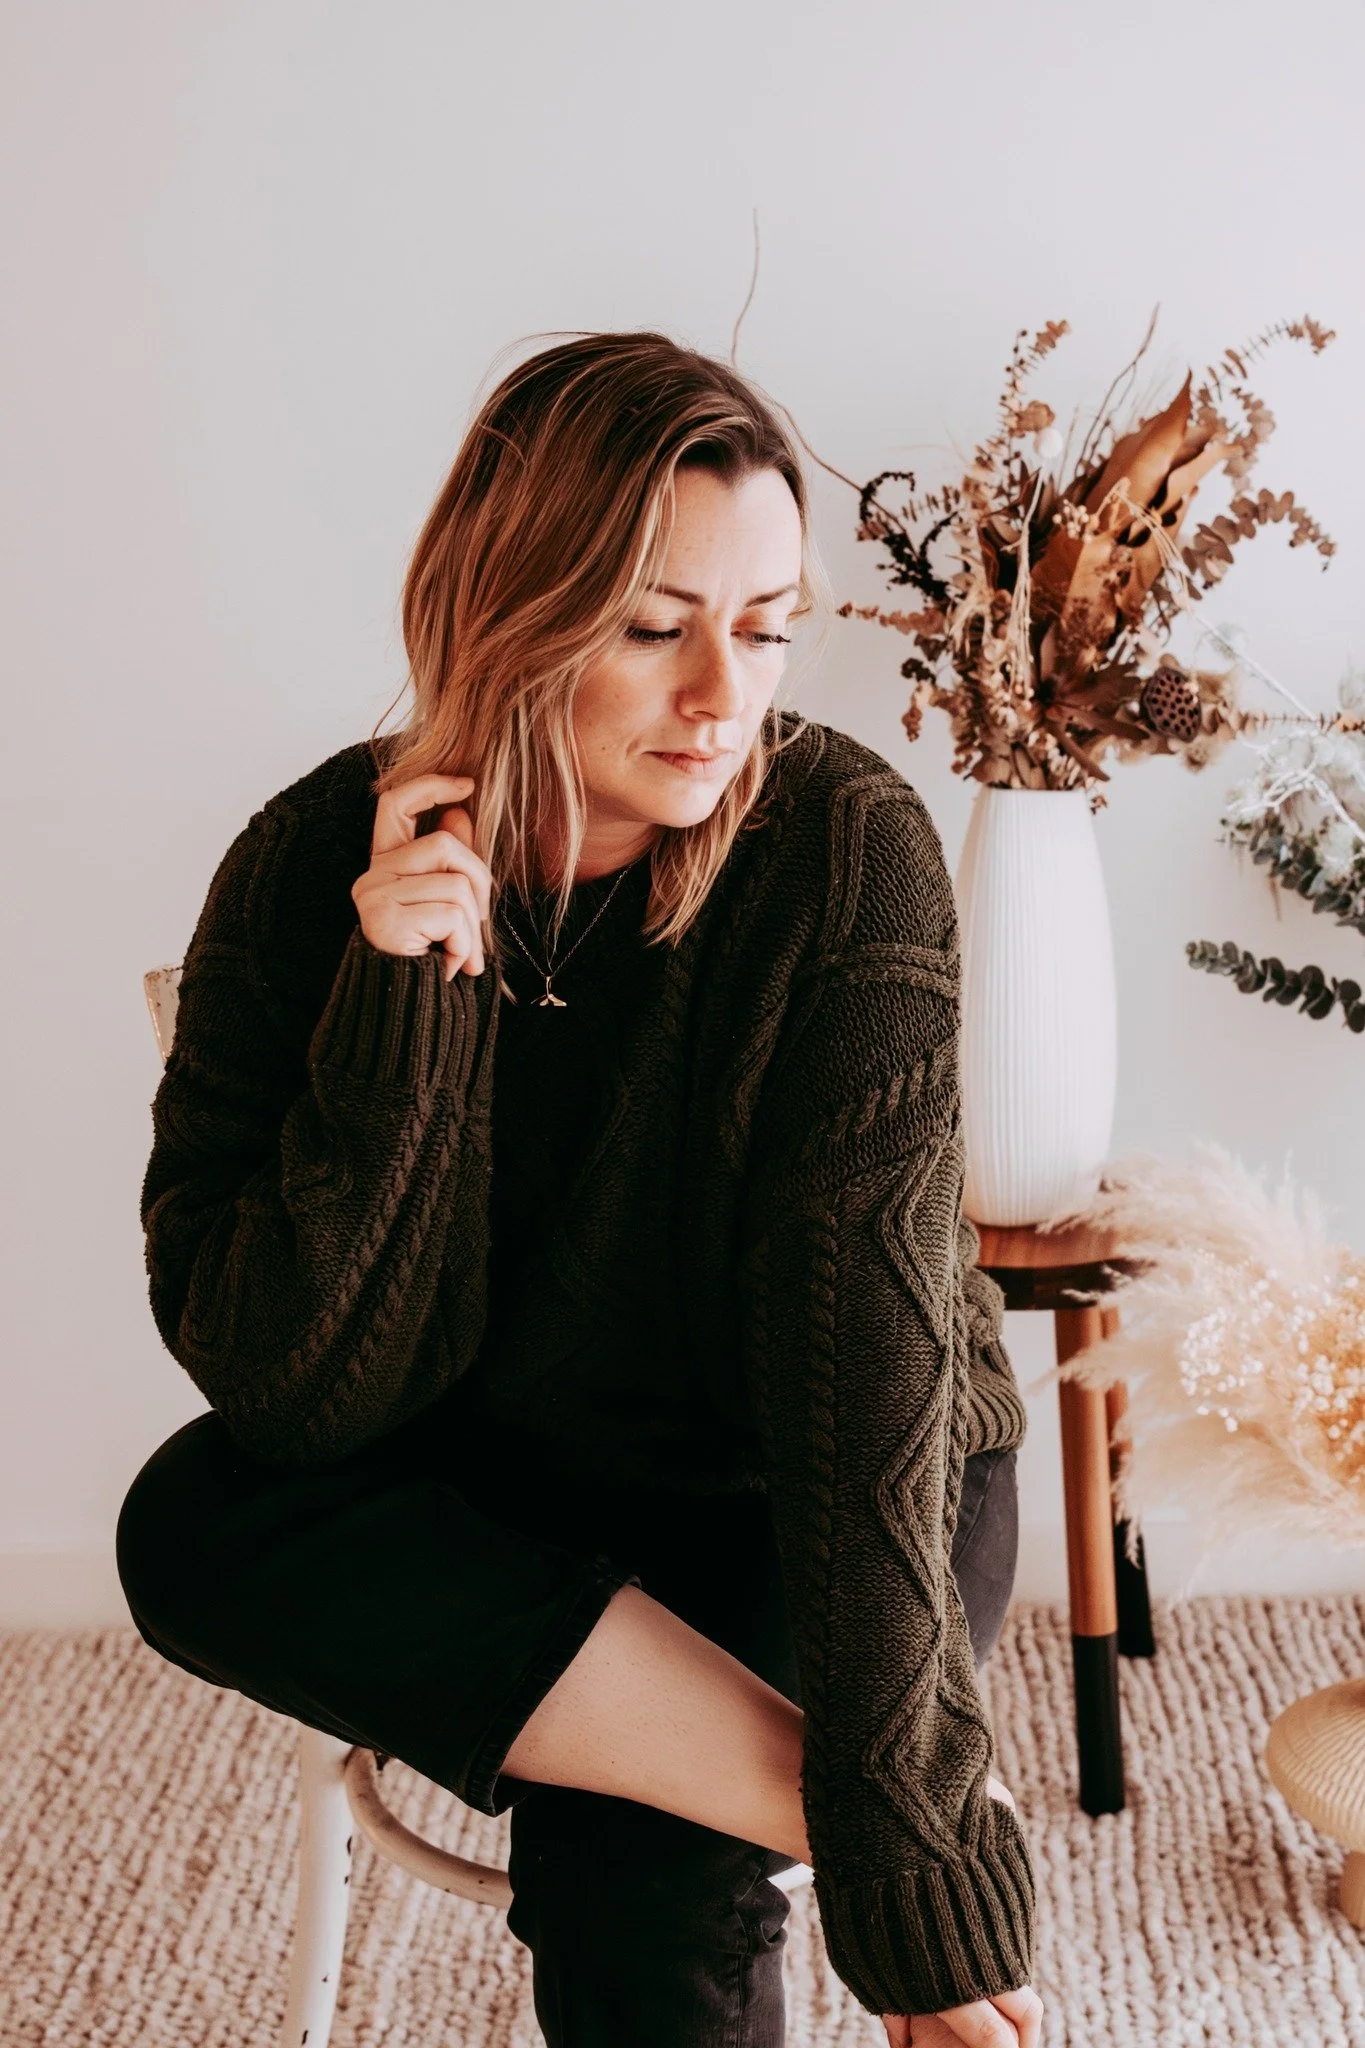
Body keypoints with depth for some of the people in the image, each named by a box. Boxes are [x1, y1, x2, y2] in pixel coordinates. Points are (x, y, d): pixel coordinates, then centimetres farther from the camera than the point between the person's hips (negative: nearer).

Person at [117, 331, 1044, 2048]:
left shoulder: (846, 845, -23)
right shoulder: (316, 869, -16)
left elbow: (866, 1344, -28)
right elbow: (298, 1386, -18)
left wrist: (921, 1877, -31)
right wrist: (402, 1013, -33)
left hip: (811, 1503, -3)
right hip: (505, 1485, 4)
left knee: (633, 1883, -29)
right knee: (197, 1529, -26)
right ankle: (798, 1788, -23)